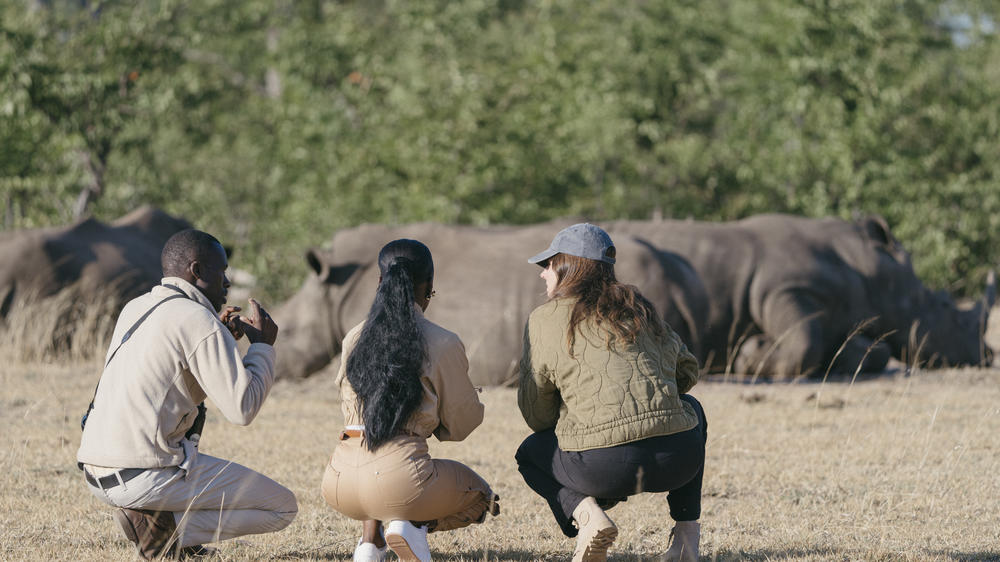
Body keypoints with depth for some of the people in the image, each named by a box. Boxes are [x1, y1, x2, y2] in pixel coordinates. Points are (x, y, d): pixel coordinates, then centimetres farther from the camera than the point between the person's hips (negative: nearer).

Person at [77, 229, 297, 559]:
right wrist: (263, 345, 2)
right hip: (148, 478, -8)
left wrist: (222, 339, 23)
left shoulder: (134, 309, 16)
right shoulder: (198, 321, -10)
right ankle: (164, 527, -8)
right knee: (282, 507, 4)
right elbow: (242, 409, -13)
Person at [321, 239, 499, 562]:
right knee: (479, 496, 25)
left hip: (339, 486, 5)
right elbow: (459, 426, 8)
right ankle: (414, 525, -4)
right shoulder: (443, 344, -1)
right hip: (400, 478, -5)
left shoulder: (354, 340, 11)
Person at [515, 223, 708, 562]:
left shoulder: (544, 320, 7)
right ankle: (686, 532, 25)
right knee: (690, 409, 40)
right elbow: (687, 371, 30)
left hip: (602, 468, -3)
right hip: (677, 461, 3)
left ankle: (586, 513, -1)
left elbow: (535, 414, 9)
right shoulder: (639, 309, 20)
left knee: (530, 454, 30)